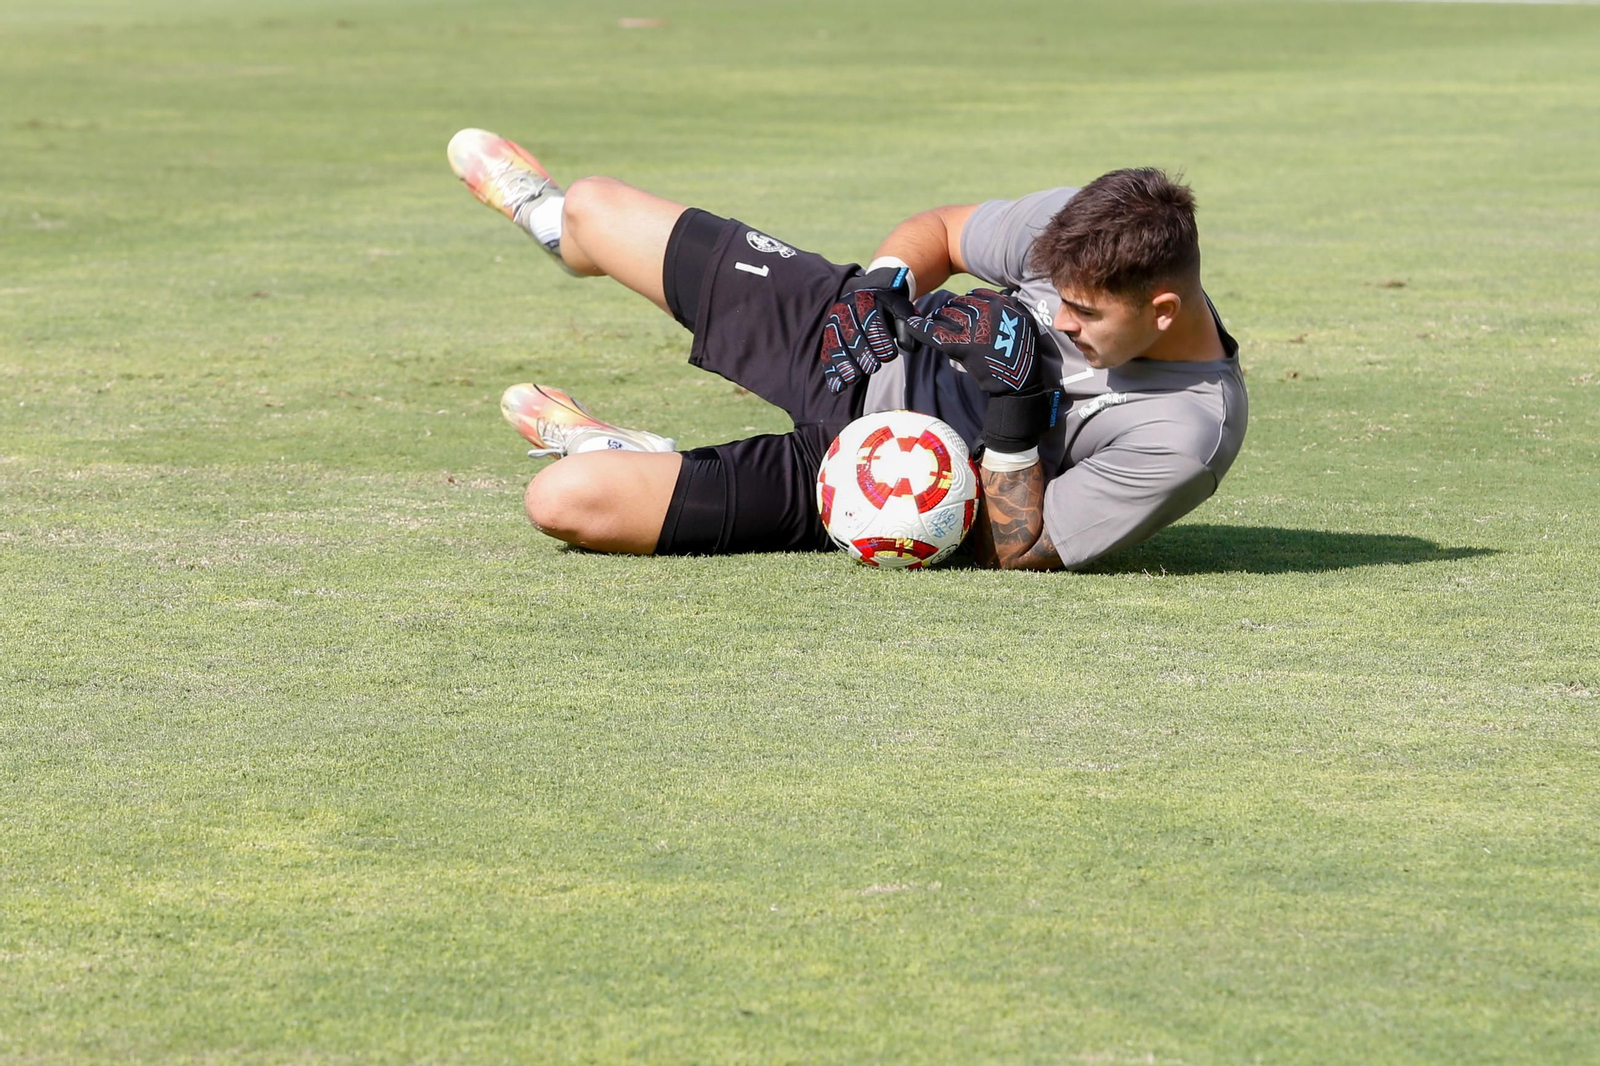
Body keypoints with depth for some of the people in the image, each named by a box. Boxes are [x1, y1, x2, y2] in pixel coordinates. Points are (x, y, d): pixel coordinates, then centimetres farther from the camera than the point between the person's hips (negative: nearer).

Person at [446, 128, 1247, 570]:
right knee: (593, 206, 13)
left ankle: (629, 461, 24)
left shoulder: (1187, 436, -34)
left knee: (565, 500, -16)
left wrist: (1015, 413, -37)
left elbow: (1015, 555, -23)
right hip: (855, 342, 5)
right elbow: (939, 231, 2)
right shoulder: (1074, 226, -20)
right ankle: (551, 216, 55)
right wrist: (890, 281, -20)